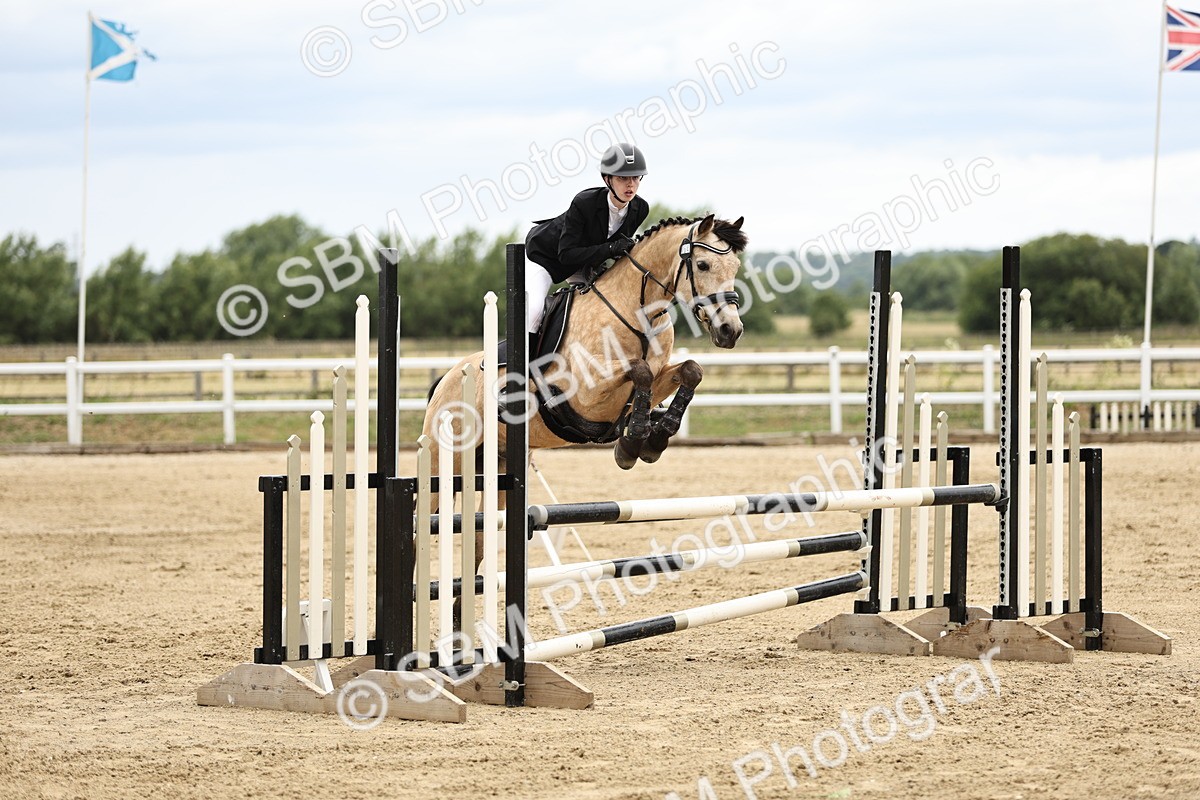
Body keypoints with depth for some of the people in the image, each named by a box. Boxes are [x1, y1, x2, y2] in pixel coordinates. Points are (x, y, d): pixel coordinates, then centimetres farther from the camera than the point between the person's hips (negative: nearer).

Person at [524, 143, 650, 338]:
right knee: (533, 309, -24)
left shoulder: (640, 209, -19)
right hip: (543, 254, -6)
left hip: (582, 263, 6)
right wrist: (610, 249, -45)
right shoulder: (583, 203, -36)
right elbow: (566, 254, -36)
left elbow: (621, 243, -1)